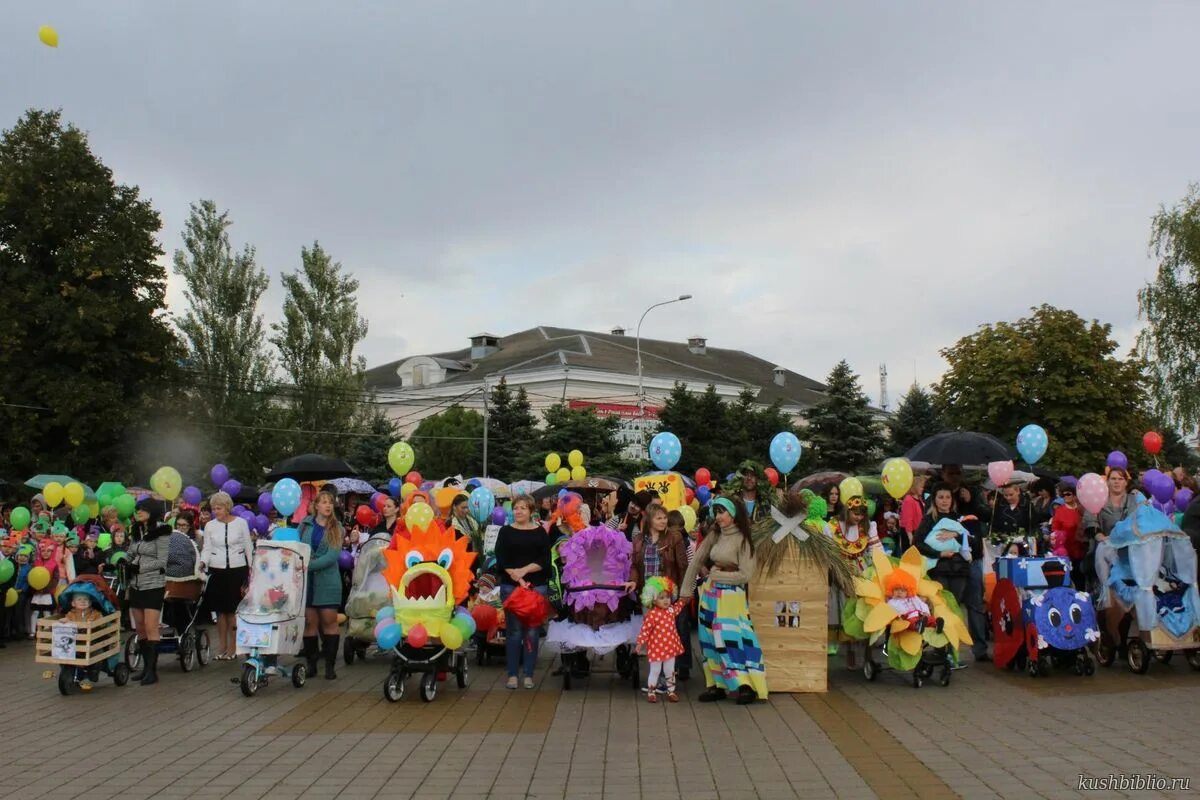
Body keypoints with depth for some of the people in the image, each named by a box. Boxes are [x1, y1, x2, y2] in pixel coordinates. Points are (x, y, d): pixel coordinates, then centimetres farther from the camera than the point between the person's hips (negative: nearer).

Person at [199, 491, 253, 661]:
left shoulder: (241, 523, 1)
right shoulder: (210, 526, 5)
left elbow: (248, 548, 6)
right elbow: (207, 549, 5)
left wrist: (251, 570, 5)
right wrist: (203, 562, -14)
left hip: (237, 570, -2)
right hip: (217, 571, 2)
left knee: (233, 610, -2)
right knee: (220, 610, 2)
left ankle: (232, 647, 6)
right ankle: (222, 646, 13)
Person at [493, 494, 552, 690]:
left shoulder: (540, 533, 7)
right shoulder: (505, 532, 6)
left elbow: (545, 560, -2)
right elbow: (501, 560, -4)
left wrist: (524, 570, -13)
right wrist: (516, 577, -15)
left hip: (536, 586, 0)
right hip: (510, 586, 0)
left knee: (531, 631, 2)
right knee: (513, 631, 1)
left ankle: (529, 674, 10)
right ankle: (512, 674, 8)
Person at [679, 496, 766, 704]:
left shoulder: (743, 540, -12)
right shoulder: (714, 535, 5)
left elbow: (745, 575, -15)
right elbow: (696, 562, 8)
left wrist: (716, 575, -9)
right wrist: (686, 589, 7)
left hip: (731, 596, -6)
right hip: (709, 593, 6)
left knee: (729, 640, -10)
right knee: (710, 640, 8)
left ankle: (746, 686, -7)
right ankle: (716, 685, 15)